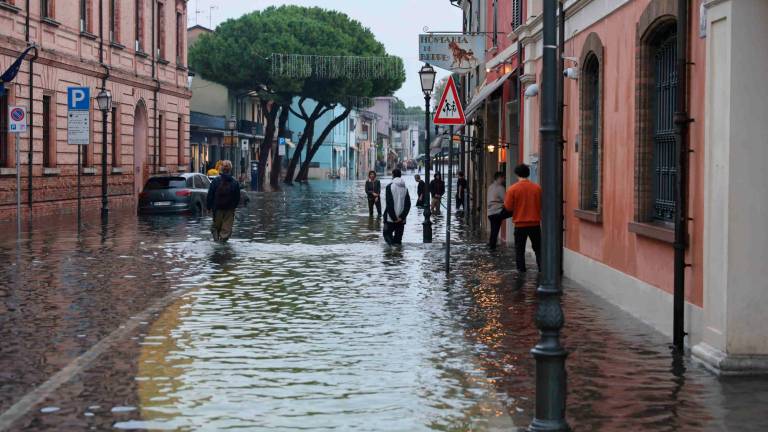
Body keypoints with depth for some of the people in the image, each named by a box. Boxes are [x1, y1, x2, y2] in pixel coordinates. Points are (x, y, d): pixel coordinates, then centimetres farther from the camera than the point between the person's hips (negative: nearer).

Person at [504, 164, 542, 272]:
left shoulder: (512, 189, -10)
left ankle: (521, 269, 7)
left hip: (520, 224, -2)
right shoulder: (537, 188, -4)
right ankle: (542, 267, 7)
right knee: (538, 247, 12)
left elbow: (508, 207, -8)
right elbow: (542, 205, 3)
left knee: (519, 248, 9)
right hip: (535, 223, 2)